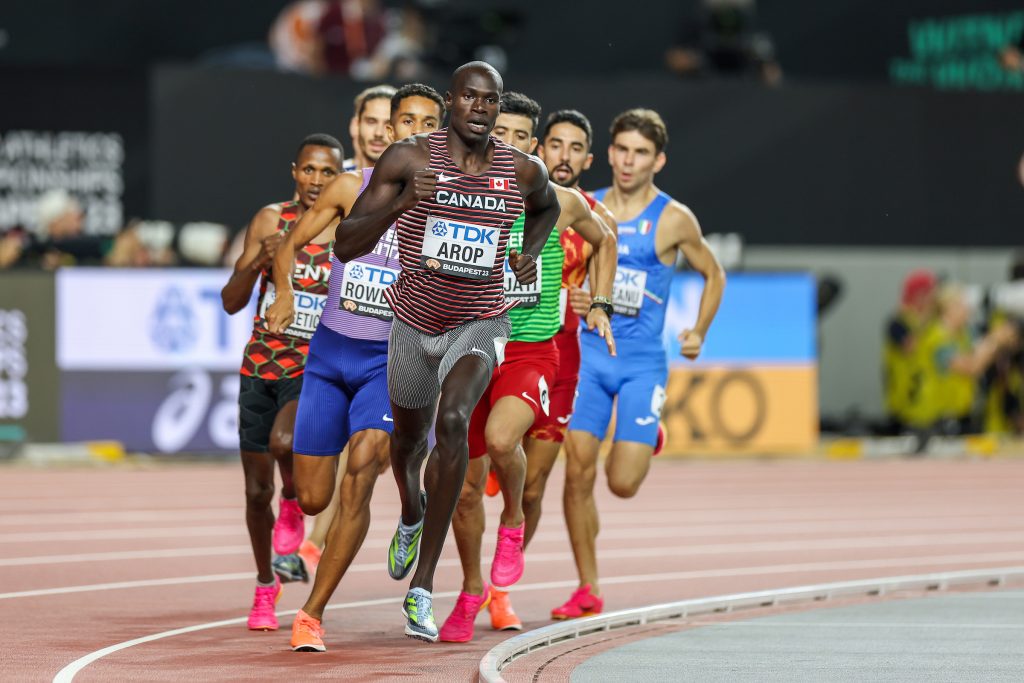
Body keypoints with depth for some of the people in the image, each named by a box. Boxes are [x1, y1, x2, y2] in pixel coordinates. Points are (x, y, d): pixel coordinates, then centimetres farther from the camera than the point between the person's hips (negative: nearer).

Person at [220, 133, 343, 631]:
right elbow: (231, 302, -1)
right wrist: (260, 261, -18)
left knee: (284, 442, -33)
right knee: (257, 491, 7)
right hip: (261, 366, 3)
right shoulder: (271, 220, -1)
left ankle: (294, 506, 1)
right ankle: (265, 587, 30)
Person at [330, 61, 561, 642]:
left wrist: (531, 253, 2)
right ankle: (412, 517, 62)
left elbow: (548, 206, 20)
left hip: (478, 324, -1)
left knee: (453, 423, -29)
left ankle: (423, 589, -27)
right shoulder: (409, 158, -15)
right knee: (410, 439, 22)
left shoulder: (523, 171, -7)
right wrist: (402, 202, -34)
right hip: (415, 322, 1)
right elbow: (346, 246, -20)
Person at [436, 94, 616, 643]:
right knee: (467, 485, 6)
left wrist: (600, 305, 16)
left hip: (532, 351, -2)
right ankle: (473, 589, 29)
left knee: (500, 438, -32)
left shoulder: (560, 202, 0)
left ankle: (514, 522, -2)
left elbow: (604, 241, 21)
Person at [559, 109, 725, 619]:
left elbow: (713, 275, 12)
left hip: (642, 361, -2)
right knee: (578, 471, -8)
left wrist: (698, 333, 0)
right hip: (587, 352, 2)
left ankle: (646, 439, 28)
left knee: (623, 483, -10)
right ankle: (587, 590, 3)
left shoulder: (674, 221, -2)